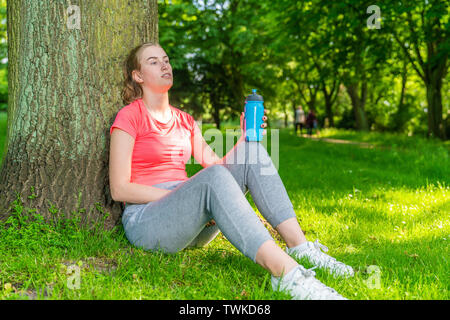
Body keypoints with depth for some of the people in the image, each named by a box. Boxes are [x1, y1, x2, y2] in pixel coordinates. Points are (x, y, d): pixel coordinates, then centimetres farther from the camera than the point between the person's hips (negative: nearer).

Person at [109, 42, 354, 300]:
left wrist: (246, 138, -2)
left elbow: (216, 163, 12)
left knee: (252, 153, -11)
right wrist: (182, 192, -15)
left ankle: (300, 247, -25)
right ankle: (285, 272, -50)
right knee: (213, 178, -36)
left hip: (194, 226, 6)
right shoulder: (129, 116, -1)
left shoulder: (185, 121, 19)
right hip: (145, 223, -6)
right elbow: (119, 189, -9)